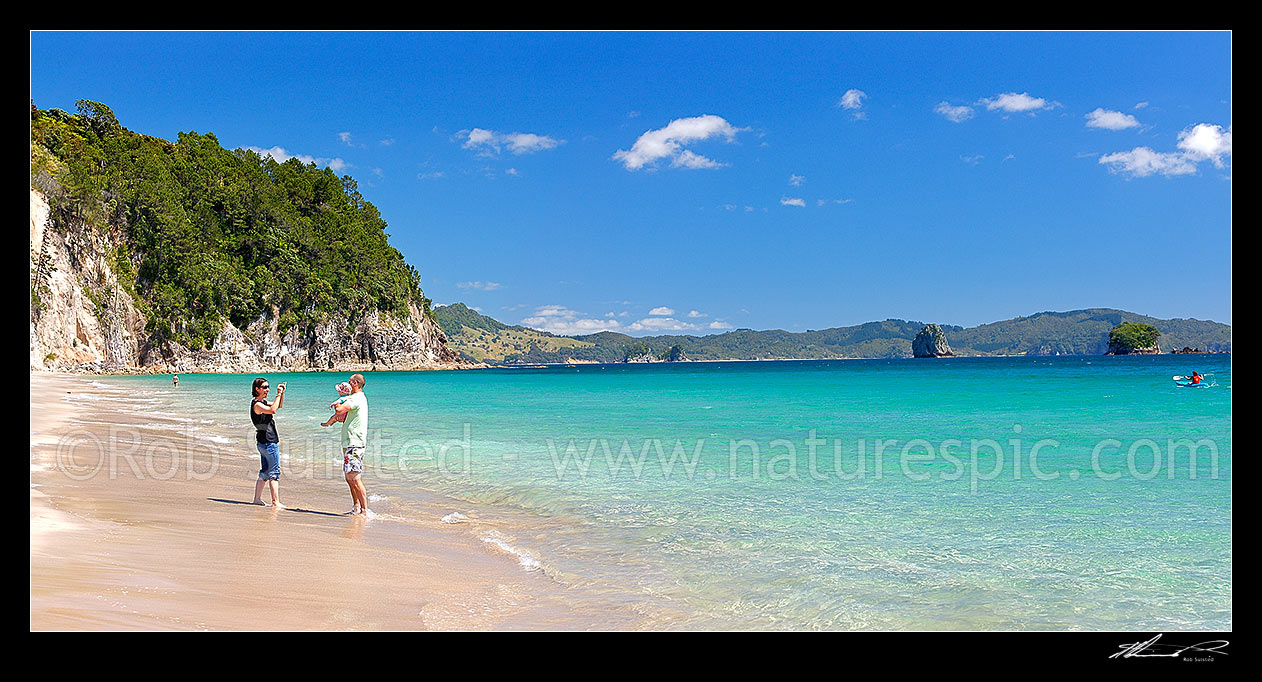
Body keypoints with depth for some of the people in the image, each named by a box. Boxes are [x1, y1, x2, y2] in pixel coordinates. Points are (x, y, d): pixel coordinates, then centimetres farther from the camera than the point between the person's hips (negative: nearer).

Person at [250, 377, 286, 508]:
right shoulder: (256, 404, -15)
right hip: (268, 443, -10)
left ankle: (257, 498, 19)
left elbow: (279, 406, 26)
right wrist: (278, 395, -24)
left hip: (265, 443, 10)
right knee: (274, 472, -9)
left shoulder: (263, 402, 15)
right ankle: (276, 502, -10)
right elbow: (273, 410, -33)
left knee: (265, 471, 15)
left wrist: (282, 393, 11)